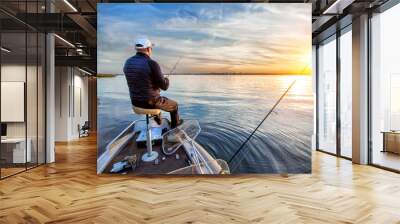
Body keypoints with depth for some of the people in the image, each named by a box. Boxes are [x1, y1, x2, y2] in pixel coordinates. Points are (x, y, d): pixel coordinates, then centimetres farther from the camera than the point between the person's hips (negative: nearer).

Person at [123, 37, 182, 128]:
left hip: (136, 102, 7)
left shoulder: (128, 62, -2)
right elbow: (164, 86, -18)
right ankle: (175, 124, 45)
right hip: (151, 102, -6)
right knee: (174, 105, 23)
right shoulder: (152, 64, -23)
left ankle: (158, 123, 55)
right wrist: (166, 80, 7)